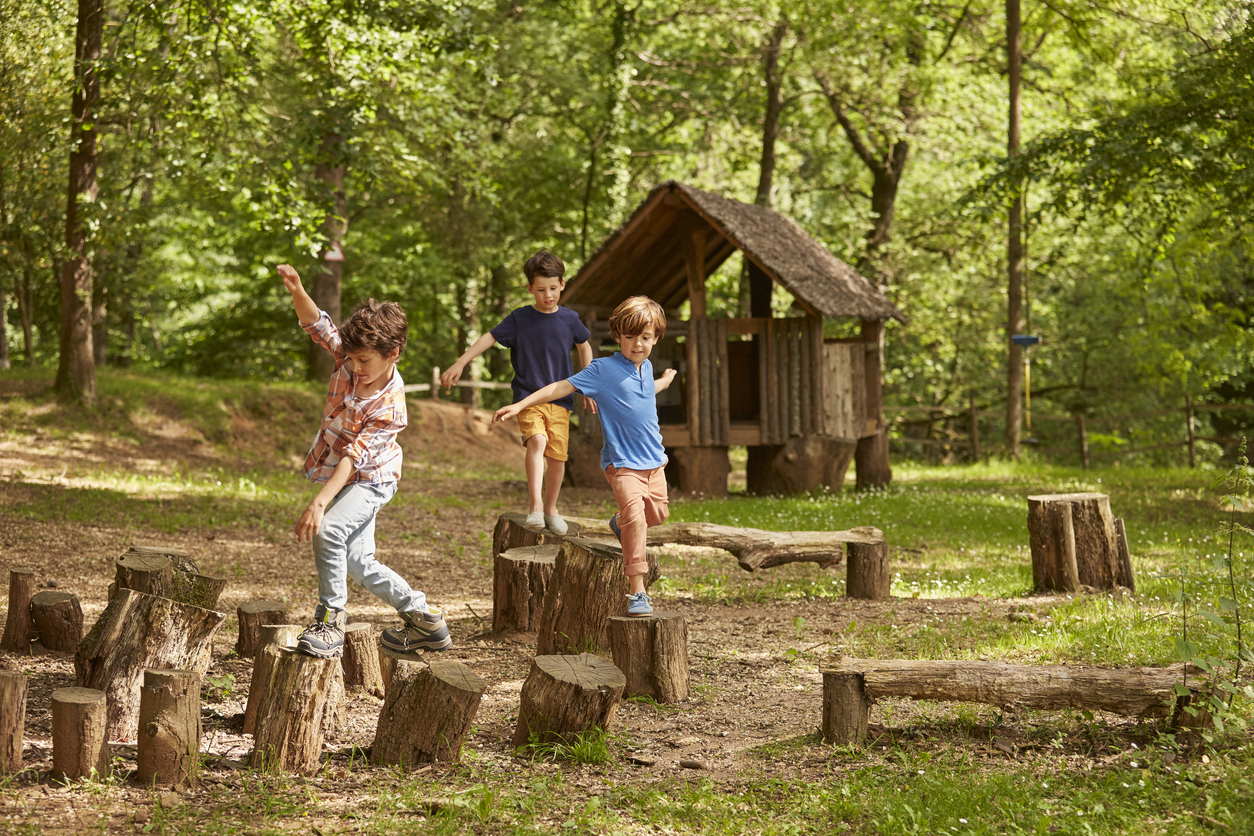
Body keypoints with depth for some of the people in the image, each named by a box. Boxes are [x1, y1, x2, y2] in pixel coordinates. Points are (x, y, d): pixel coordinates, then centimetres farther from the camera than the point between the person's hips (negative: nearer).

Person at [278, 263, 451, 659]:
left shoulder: (389, 407, -29)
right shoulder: (353, 357, -11)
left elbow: (354, 456, -34)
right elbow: (318, 324, -10)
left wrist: (320, 503, -41)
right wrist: (297, 291, -31)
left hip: (370, 480, -8)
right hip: (336, 474, 8)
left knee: (329, 530, -32)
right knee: (358, 562, 10)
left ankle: (330, 619, -21)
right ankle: (423, 619, 24)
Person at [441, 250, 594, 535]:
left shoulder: (569, 319, 5)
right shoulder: (520, 318, -1)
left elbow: (584, 346, 22)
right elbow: (490, 338, -2)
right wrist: (459, 364, -11)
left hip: (560, 398, 2)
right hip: (528, 396, -2)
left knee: (557, 454, -1)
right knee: (537, 440, -27)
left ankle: (550, 509, 21)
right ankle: (535, 505, -25)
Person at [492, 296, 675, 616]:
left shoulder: (646, 367, 10)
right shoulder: (604, 369, -10)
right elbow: (561, 387, -12)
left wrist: (665, 380, 54)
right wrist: (520, 405, -18)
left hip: (654, 460, 7)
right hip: (622, 462, -7)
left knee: (657, 514, 16)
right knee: (635, 518, -22)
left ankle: (620, 524, 49)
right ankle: (636, 592, -19)